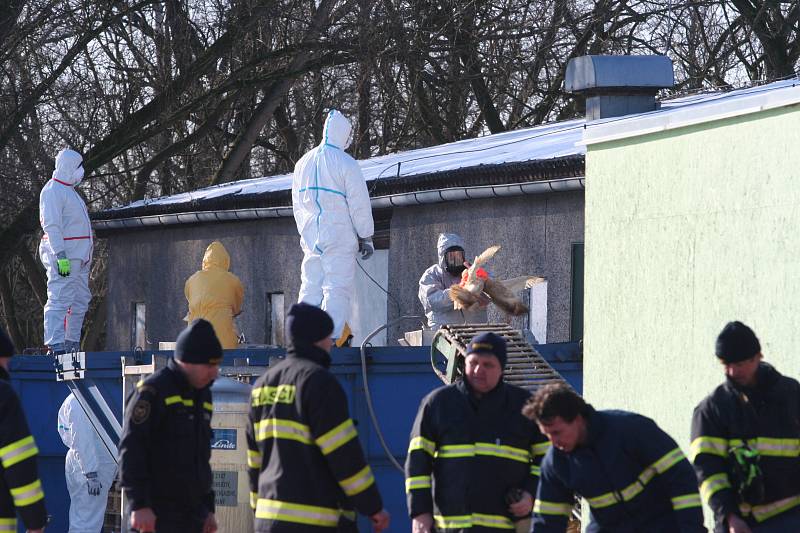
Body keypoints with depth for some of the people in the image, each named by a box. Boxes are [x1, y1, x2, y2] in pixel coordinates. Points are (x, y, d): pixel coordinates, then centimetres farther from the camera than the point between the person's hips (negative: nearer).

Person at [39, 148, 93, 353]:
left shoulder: (69, 190, 22)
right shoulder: (53, 191, -10)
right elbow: (51, 225, -19)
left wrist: (87, 257, 24)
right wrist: (60, 255, -26)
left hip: (78, 258, 10)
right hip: (63, 256, -10)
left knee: (81, 301, 13)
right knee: (59, 300, -13)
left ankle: (72, 343, 19)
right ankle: (55, 345, -18)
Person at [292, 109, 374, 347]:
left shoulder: (303, 163, 12)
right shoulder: (346, 163, -9)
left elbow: (297, 205, 19)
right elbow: (359, 204, -7)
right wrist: (366, 237, 0)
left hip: (311, 236, 6)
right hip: (339, 236, -6)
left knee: (310, 286, 8)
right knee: (338, 287, -7)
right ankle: (331, 336, -16)